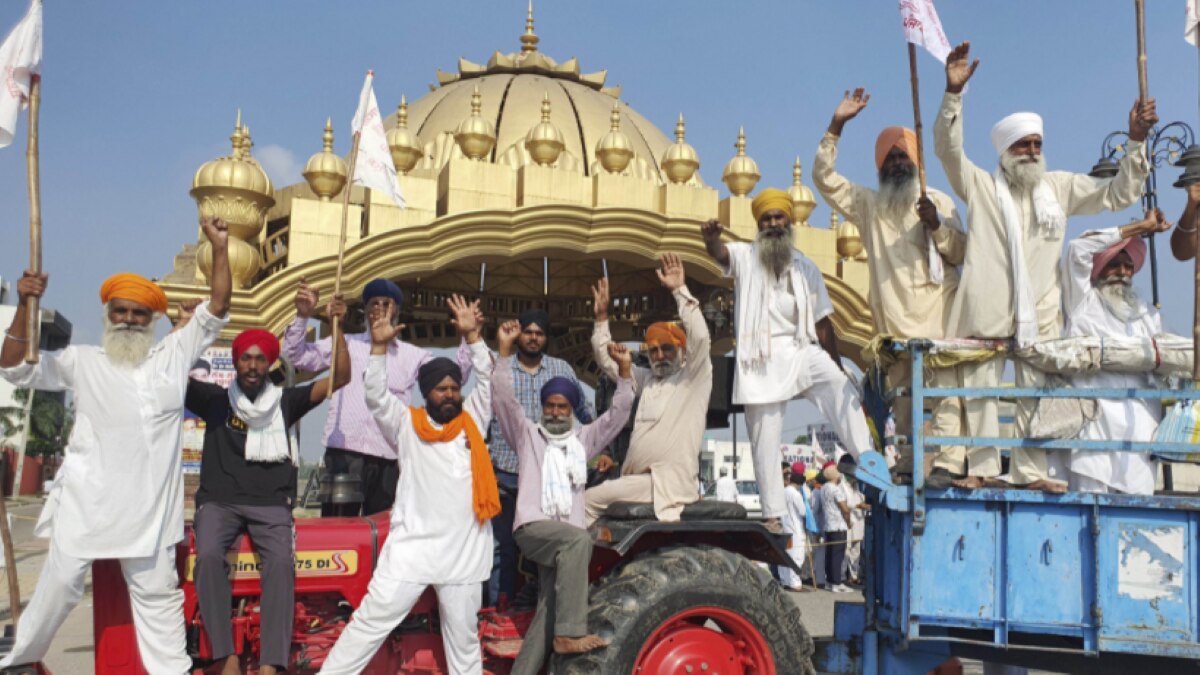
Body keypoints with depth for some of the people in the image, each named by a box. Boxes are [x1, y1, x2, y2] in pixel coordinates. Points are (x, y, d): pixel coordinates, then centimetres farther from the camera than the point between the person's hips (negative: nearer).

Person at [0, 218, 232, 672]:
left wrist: (219, 248, -6)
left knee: (157, 590, 11)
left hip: (148, 505, 1)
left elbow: (216, 310, 3)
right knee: (61, 581, 9)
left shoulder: (174, 355, 7)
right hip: (87, 501, -1)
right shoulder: (81, 361, 5)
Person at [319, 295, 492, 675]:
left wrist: (472, 336, -3)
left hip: (464, 552, 2)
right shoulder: (407, 425, 6)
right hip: (412, 548, -2)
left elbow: (487, 381, 6)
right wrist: (380, 347, -13)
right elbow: (376, 396, -4)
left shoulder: (473, 420, 11)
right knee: (370, 622, 0)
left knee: (464, 638, 13)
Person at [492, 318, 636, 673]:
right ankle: (570, 632, -34)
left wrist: (624, 370, 7)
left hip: (567, 540, 5)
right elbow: (503, 398, 4)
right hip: (533, 527, -4)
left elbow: (617, 414, 18)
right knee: (579, 539, -34)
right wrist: (505, 351, -4)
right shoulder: (527, 433, 16)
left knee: (550, 610, -4)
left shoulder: (584, 439, 24)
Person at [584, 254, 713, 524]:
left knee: (591, 499, -13)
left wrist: (680, 290, -17)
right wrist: (602, 318, 15)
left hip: (667, 482, -8)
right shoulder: (647, 380, 20)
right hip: (640, 480, 8)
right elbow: (607, 360, 25)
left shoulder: (694, 377, 1)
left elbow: (700, 337, -16)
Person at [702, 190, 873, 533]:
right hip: (762, 361, -2)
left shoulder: (806, 268, 12)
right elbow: (720, 253, -19)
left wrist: (839, 368, 10)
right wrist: (710, 238, -43)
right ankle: (773, 516, 9)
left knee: (843, 390, -26)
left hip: (802, 353, 2)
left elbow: (822, 322, 13)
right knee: (765, 443, 0)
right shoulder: (745, 257, 5)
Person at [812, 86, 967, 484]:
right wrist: (837, 125, 0)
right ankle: (908, 463, 10)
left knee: (945, 385, -14)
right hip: (893, 318, 2)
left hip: (936, 312, -2)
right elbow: (824, 177, 7)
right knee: (901, 392, 4)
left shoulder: (939, 202, 12)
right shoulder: (868, 204, 16)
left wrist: (937, 224, -13)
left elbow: (961, 253, 5)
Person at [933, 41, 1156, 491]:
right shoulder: (979, 186, 5)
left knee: (1037, 392, 5)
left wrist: (1136, 142, 5)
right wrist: (954, 92, -19)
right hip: (986, 310, -3)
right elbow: (947, 148, -8)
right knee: (979, 388, 0)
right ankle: (982, 467, 9)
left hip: (1040, 312, 3)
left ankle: (1030, 471, 13)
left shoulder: (1061, 187, 16)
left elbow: (1116, 195, 17)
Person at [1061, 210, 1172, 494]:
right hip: (1095, 414, -4)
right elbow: (1079, 249, -3)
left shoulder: (1148, 314, 24)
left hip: (1140, 419, 4)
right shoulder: (1083, 301, 11)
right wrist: (1140, 227, 2)